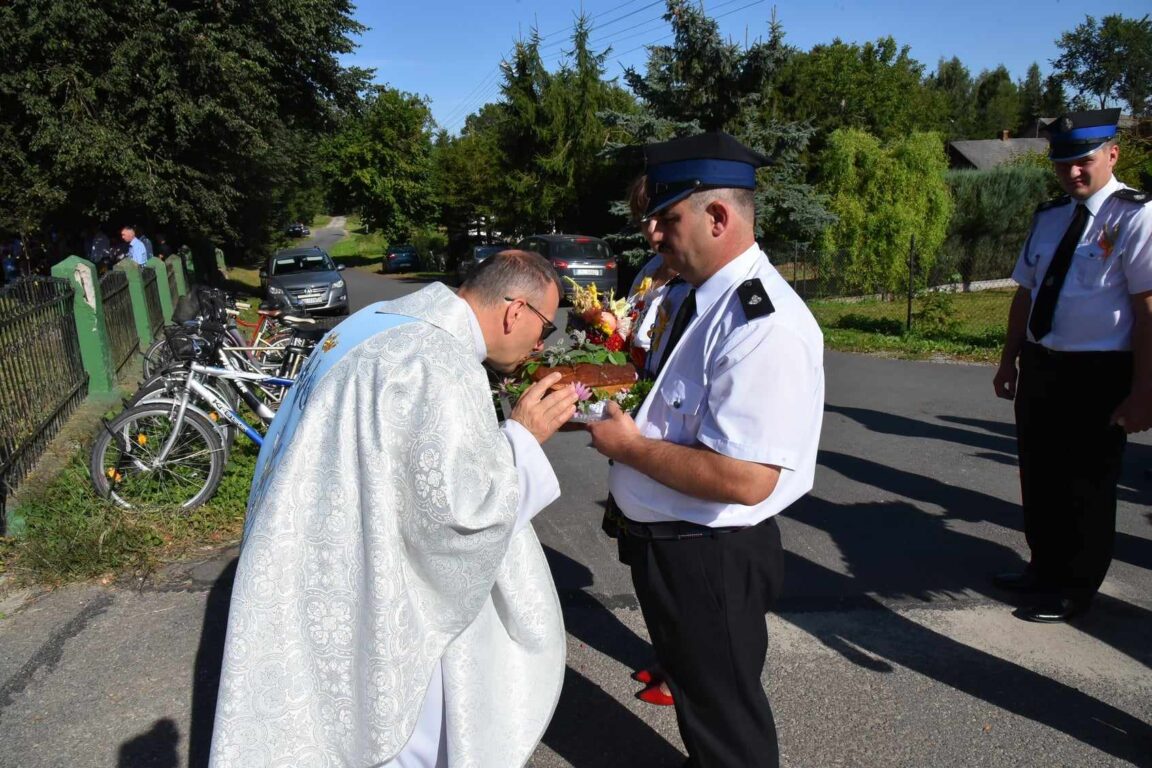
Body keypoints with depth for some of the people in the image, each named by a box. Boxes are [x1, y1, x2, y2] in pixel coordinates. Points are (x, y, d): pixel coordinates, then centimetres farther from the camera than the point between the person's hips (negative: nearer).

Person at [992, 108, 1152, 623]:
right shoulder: (1048, 217, 9)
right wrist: (1010, 360, 16)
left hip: (1098, 375, -7)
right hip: (1040, 368, 7)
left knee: (1086, 485, 7)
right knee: (1039, 475, 18)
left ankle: (1075, 590, 26)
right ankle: (1045, 569, 38)